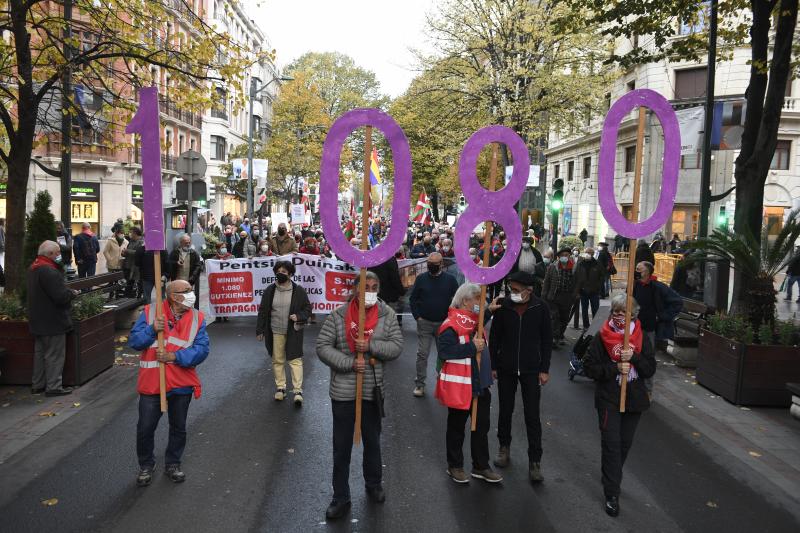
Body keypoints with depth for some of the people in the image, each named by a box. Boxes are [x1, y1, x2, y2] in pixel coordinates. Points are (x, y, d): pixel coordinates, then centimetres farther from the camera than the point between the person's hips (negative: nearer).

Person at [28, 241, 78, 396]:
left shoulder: (34, 268, 11)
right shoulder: (49, 271, -23)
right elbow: (61, 296, -28)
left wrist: (68, 292, 3)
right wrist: (72, 293, -9)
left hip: (39, 321, 10)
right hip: (52, 321, -10)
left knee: (40, 352, 18)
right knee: (55, 354, -1)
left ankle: (37, 385, 27)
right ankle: (53, 386, 5)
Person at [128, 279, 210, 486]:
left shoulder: (197, 318, -4)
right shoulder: (150, 312, -6)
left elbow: (202, 349, -11)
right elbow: (133, 341, -7)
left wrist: (175, 356, -22)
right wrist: (152, 329, -25)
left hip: (182, 384, 2)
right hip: (151, 383, -1)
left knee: (178, 428, 16)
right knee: (145, 428, 9)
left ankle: (172, 464, 37)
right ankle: (146, 465, 33)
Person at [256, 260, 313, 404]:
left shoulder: (299, 291, -4)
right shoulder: (270, 291, 3)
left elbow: (308, 309, 4)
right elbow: (262, 311, 8)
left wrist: (299, 316, -15)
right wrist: (260, 330, 6)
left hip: (293, 332, -3)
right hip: (275, 332, 3)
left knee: (295, 360, -4)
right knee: (277, 360, 10)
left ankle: (297, 390, -1)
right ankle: (280, 387, 23)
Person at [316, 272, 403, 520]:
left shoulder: (387, 315, -5)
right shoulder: (338, 315, -8)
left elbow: (397, 347, -8)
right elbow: (322, 346, -9)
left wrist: (370, 346, -23)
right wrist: (349, 363, -19)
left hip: (373, 390, 1)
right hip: (343, 391, -1)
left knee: (372, 441, 21)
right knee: (341, 447, 8)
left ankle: (374, 485, 43)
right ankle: (341, 497, 23)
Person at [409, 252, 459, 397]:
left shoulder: (450, 279, -1)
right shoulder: (421, 278, 0)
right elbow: (413, 299, 5)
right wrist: (417, 316, -3)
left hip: (444, 323, 1)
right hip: (424, 323, 0)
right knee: (422, 354, 0)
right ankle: (419, 384, 9)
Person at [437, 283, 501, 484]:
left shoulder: (476, 321, 10)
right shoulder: (451, 325, -19)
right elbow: (444, 351, -31)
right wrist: (472, 347, -29)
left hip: (480, 385, 8)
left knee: (481, 427, 14)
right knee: (456, 428, 11)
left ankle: (481, 467, 27)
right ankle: (455, 466, 27)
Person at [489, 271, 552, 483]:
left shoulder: (540, 308, -7)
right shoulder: (503, 306, -6)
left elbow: (547, 340, -1)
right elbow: (494, 337, 2)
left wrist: (544, 369, -3)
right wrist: (493, 365, 1)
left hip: (531, 370, -1)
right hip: (506, 368, 1)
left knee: (532, 416, 1)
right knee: (505, 410, 14)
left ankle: (535, 461, 10)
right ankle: (504, 447, 34)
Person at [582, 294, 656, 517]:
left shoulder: (641, 338, 1)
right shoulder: (602, 337, -7)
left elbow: (650, 369, -2)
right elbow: (589, 367, -9)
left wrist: (633, 357, -19)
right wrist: (615, 368, -21)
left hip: (634, 398, 3)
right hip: (608, 400, -3)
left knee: (625, 443, 14)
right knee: (611, 444, -4)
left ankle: (610, 478, 37)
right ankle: (612, 494, 3)